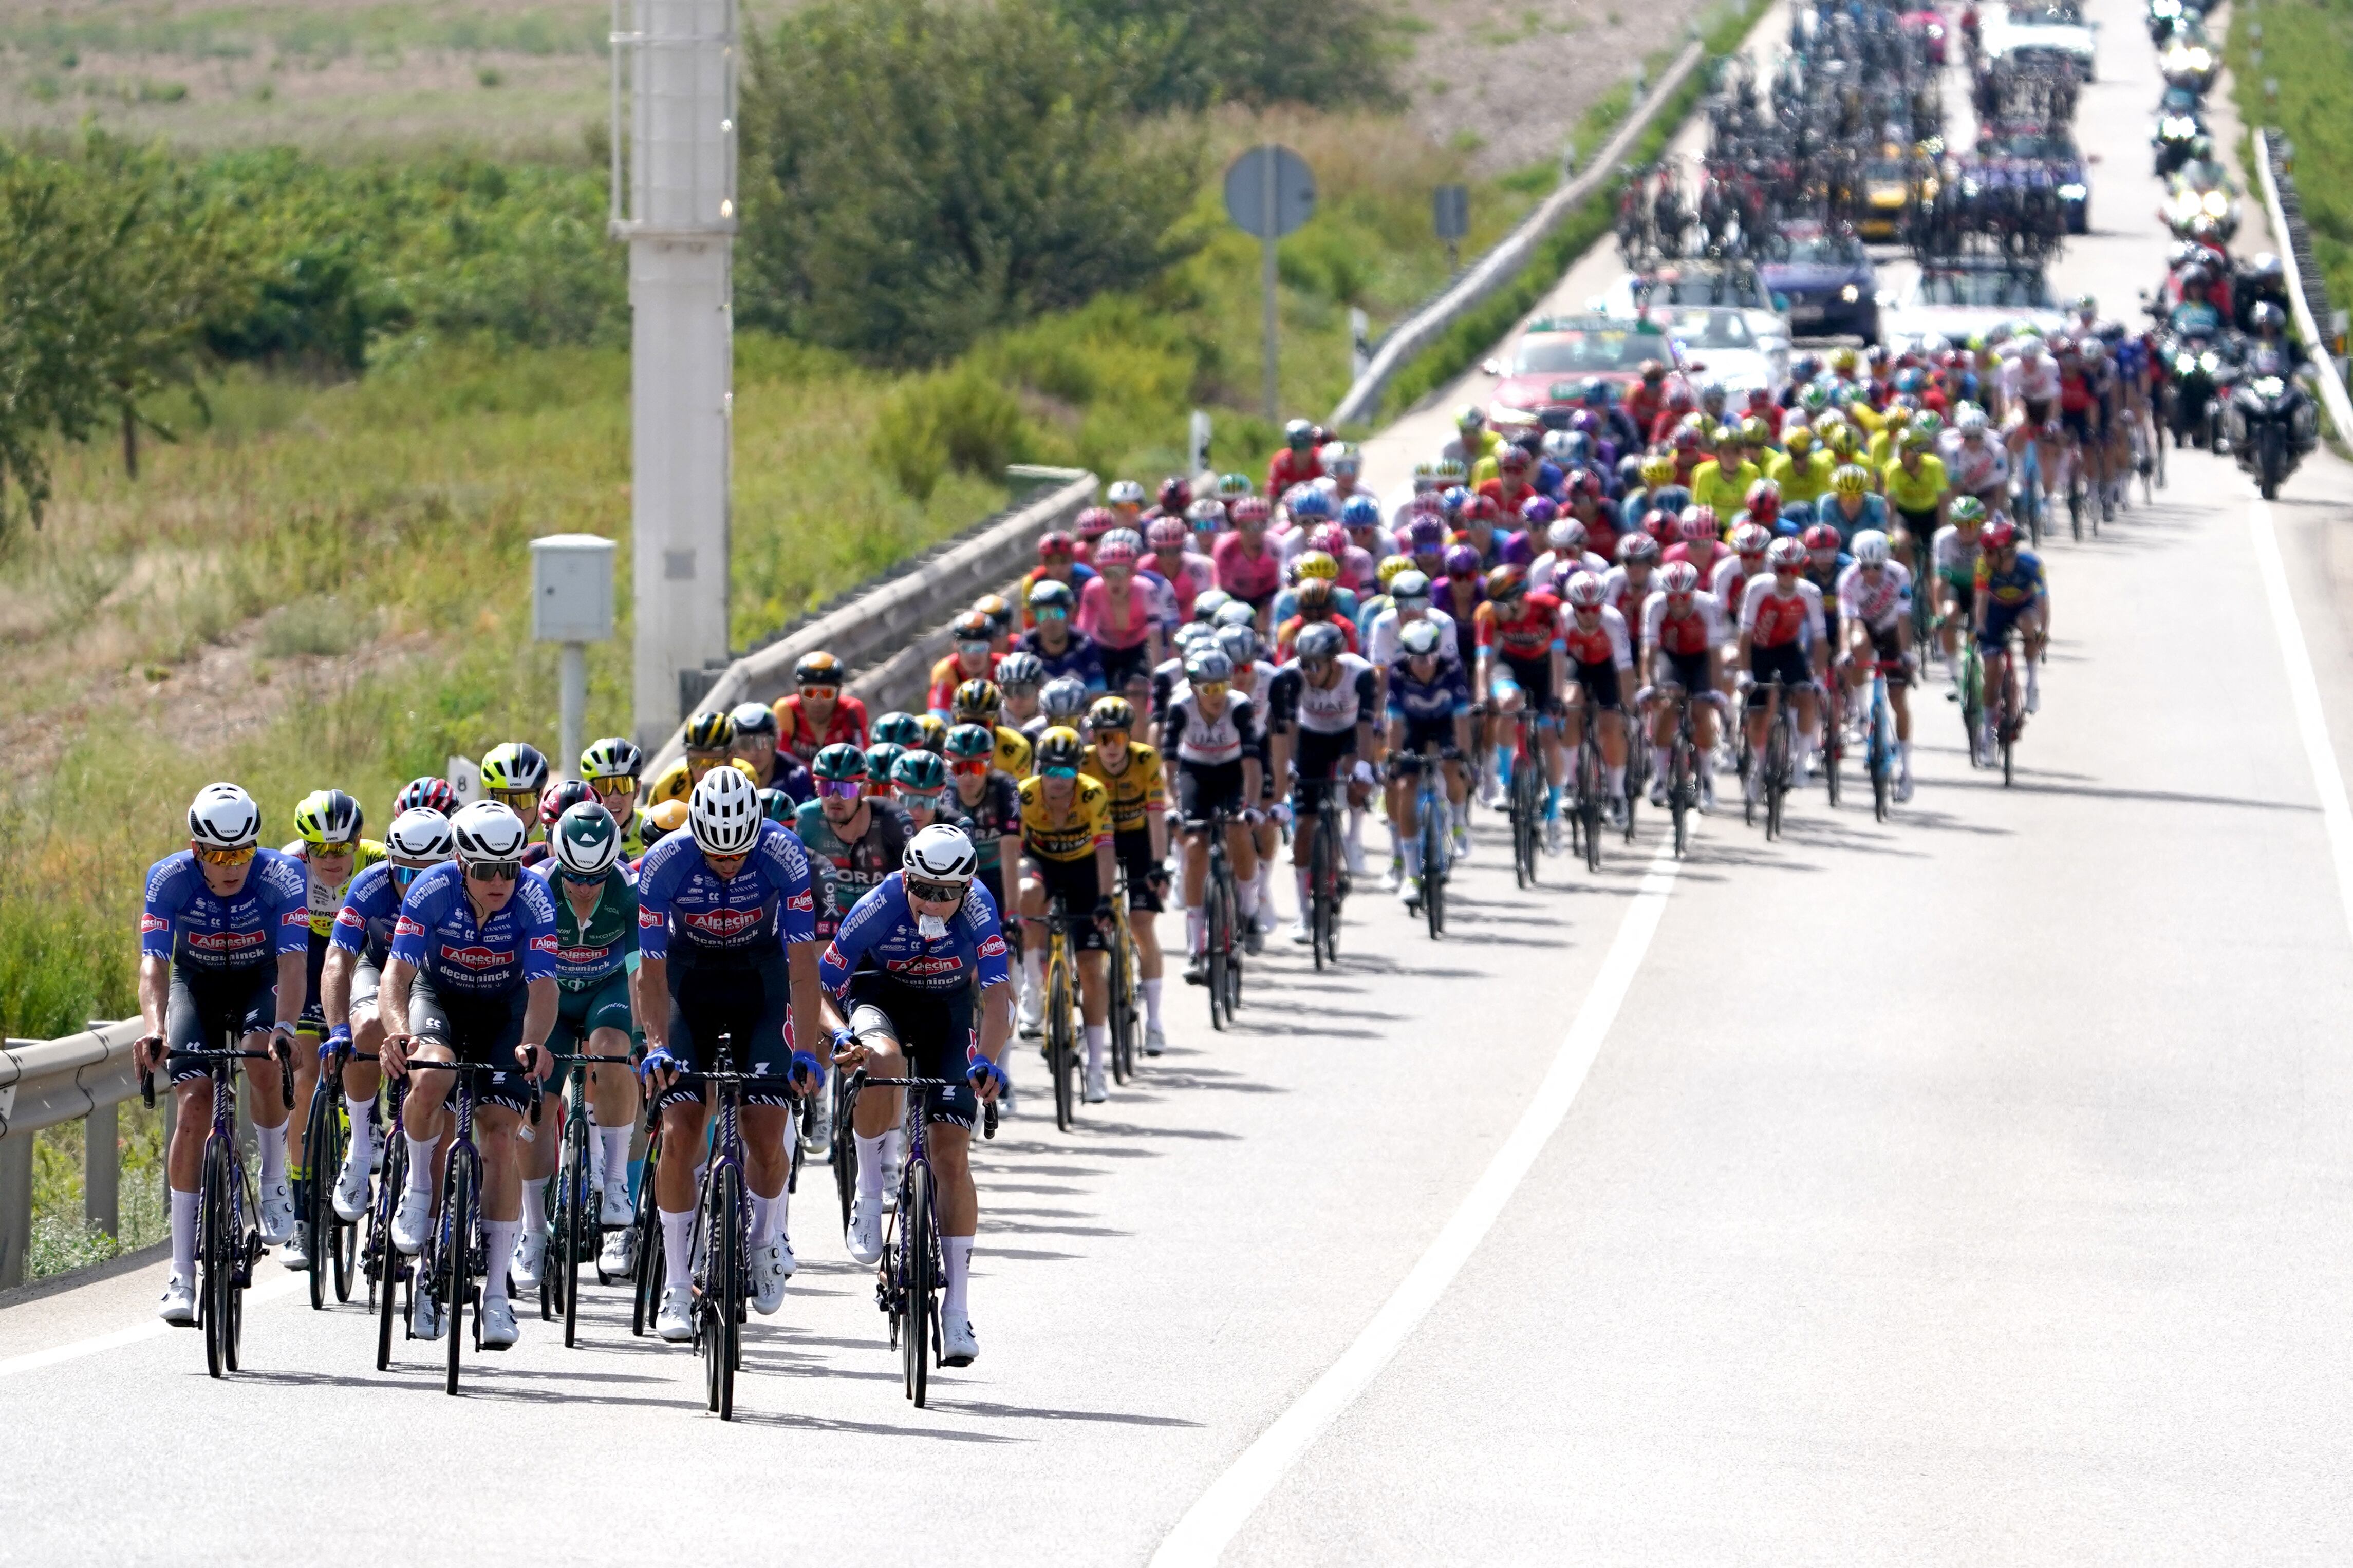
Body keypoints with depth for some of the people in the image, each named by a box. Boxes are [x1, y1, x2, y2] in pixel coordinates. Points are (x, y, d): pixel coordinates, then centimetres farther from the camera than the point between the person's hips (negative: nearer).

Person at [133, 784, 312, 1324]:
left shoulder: (281, 876, -27)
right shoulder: (169, 879, -25)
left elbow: (292, 961, -35)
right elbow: (154, 964, -32)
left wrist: (284, 1027, -52)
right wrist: (153, 1031, -51)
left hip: (260, 983, -1)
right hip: (195, 984, 1)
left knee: (263, 1061, -33)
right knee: (193, 1107, -15)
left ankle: (275, 1181, -6)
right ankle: (182, 1275, -14)